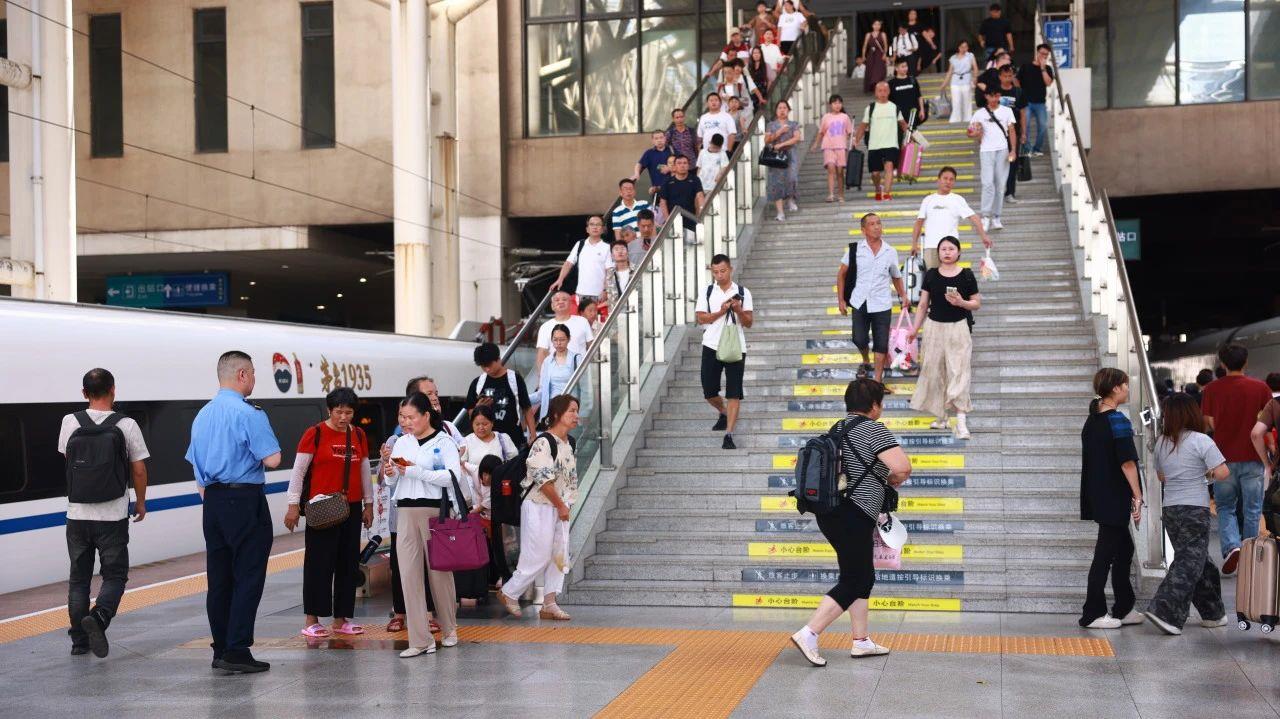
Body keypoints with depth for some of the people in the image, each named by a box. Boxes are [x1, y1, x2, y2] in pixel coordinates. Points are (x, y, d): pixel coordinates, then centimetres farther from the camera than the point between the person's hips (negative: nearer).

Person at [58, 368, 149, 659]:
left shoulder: (70, 423, -1)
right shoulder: (126, 425, -7)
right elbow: (139, 470, -2)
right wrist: (141, 503, 12)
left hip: (77, 514, 3)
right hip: (113, 516, -3)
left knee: (78, 578, 13)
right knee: (114, 575, 6)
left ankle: (79, 640, 15)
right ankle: (98, 616, -21)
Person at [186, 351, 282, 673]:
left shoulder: (202, 415, 13)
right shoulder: (248, 413, -12)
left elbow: (196, 465, 18)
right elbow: (272, 460, -18)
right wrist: (258, 459, 4)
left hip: (212, 502, 8)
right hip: (245, 501, -8)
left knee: (219, 578, 11)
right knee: (248, 577, -4)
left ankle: (221, 651, 17)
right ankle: (237, 652, -7)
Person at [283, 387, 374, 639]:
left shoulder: (358, 436, 10)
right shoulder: (314, 434, -5)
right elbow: (298, 471, -5)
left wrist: (369, 504, 15)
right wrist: (293, 505, -9)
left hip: (352, 507, 5)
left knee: (348, 563, 7)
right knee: (319, 562, -4)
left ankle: (341, 619, 15)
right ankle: (312, 621, 2)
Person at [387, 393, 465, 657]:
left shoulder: (444, 442, -2)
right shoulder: (401, 443, 13)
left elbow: (454, 476, -16)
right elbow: (391, 482, 19)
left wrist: (417, 472, -16)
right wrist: (391, 473, -4)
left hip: (435, 510, -4)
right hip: (405, 511, 4)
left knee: (440, 571, 6)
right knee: (409, 573, -3)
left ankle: (449, 629, 26)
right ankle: (420, 640, -2)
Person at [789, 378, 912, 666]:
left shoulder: (838, 428, 14)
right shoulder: (873, 429, -12)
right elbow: (903, 468, -22)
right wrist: (892, 479, 1)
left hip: (830, 512, 9)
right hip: (853, 518, -9)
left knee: (864, 577, 17)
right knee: (852, 582, -2)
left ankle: (862, 642, 21)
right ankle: (808, 635, -7)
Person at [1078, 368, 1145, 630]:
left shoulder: (1092, 420, 11)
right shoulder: (1118, 421, -16)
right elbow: (1127, 463, -19)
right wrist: (1138, 495, -17)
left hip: (1097, 496, 9)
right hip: (1114, 498, -9)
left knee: (1124, 548, 17)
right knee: (1105, 553, -3)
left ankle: (1123, 609, 22)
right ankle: (1092, 614, 1)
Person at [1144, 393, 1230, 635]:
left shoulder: (1161, 442, 7)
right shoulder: (1201, 441, -10)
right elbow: (1222, 473, -14)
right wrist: (1209, 472, 6)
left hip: (1169, 508, 6)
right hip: (1194, 509, -6)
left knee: (1200, 561, 17)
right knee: (1189, 563, -4)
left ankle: (1212, 613, 23)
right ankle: (1164, 612, -14)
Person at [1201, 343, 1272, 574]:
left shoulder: (1212, 389, -2)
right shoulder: (1260, 388, -3)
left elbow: (1208, 424, -1)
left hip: (1224, 457, 0)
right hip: (1252, 458, 0)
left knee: (1225, 508, 12)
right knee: (1251, 511, 9)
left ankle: (1231, 546, -11)